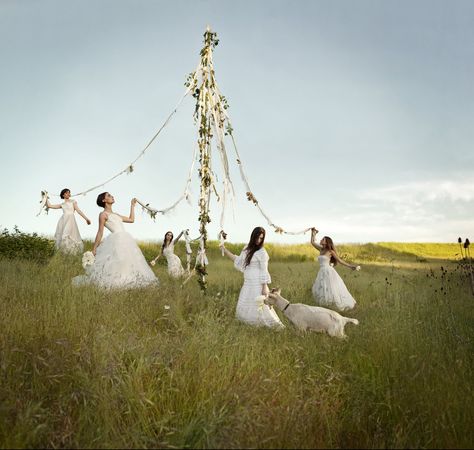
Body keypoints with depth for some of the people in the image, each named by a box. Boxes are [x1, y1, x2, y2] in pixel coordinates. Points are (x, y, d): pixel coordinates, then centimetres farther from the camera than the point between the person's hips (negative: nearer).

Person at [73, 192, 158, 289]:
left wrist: (132, 206, 30)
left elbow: (131, 220, 26)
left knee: (129, 263, 6)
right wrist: (94, 249, -4)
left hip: (126, 240, 8)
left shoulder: (115, 215, 23)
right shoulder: (103, 214, 1)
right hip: (116, 241, -8)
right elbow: (100, 232, -1)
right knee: (116, 265, -12)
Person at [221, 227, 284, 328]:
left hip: (257, 284, -8)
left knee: (260, 308, -7)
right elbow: (238, 261, 18)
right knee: (244, 308, 13)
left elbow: (264, 271, -11)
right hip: (247, 283, 8)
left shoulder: (262, 252, -11)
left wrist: (265, 287, -15)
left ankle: (278, 325, 6)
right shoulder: (247, 248, 9)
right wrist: (225, 250, 15)